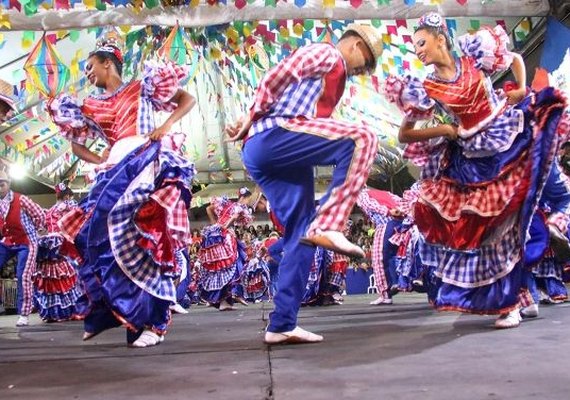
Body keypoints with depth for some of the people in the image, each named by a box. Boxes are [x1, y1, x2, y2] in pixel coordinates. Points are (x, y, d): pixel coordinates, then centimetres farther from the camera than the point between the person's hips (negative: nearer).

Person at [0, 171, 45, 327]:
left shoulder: (21, 200, -17)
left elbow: (41, 215, -11)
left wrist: (31, 231, 1)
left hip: (25, 242, -6)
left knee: (24, 276, -11)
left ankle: (23, 315, -1)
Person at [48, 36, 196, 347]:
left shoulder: (143, 87, 12)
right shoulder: (93, 106, 23)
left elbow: (188, 99, 10)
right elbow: (76, 145, 28)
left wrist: (165, 127, -7)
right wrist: (100, 161, 7)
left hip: (148, 161, -5)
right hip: (116, 169, 6)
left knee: (146, 238, -17)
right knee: (103, 234, -7)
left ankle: (152, 321, -17)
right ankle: (106, 313, 6)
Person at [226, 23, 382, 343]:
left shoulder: (335, 76, 32)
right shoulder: (326, 54, 4)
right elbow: (274, 79, -7)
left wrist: (253, 123, 6)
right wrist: (253, 118, 2)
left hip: (279, 154, 9)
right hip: (273, 137, -9)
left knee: (301, 233, 5)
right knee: (362, 139, -21)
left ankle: (282, 325, 5)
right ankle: (327, 226, -28)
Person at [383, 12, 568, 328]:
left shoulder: (475, 59, -1)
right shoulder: (426, 90, -2)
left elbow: (516, 58, 16)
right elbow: (404, 135, -2)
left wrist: (522, 91, 1)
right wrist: (444, 130, -10)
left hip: (510, 143, 0)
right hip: (472, 162, 0)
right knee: (491, 228, 3)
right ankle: (510, 301, 17)